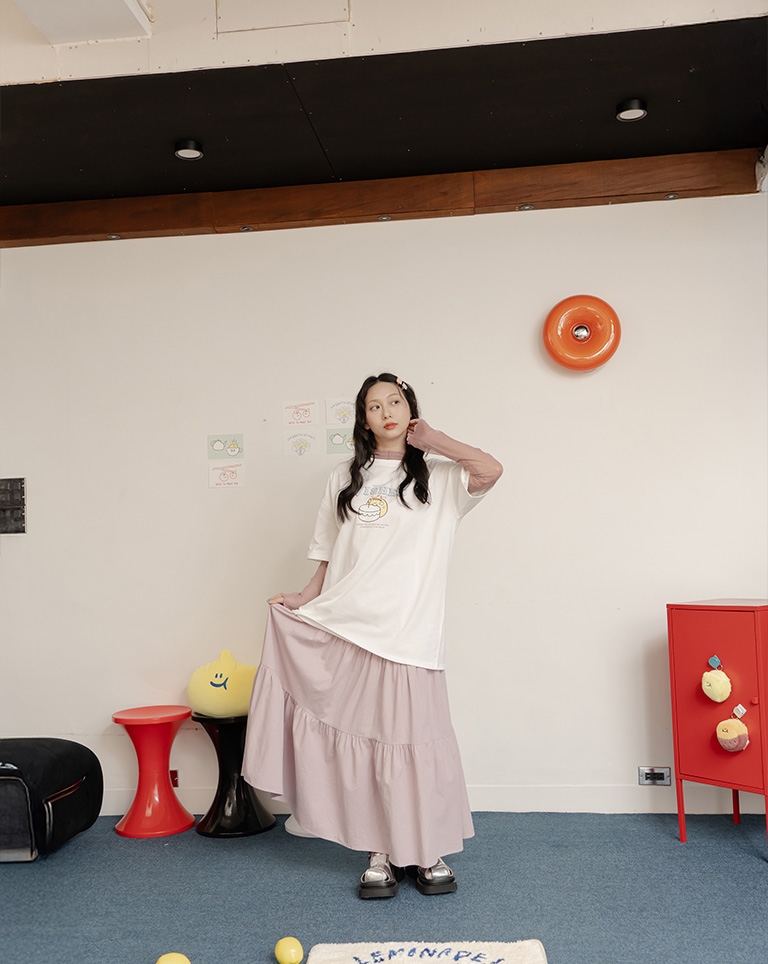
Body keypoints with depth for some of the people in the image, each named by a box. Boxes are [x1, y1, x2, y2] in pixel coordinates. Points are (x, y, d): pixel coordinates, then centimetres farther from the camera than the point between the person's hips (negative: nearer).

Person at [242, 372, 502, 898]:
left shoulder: (437, 475, 8)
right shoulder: (346, 479, 15)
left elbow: (490, 470, -12)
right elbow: (330, 555, 17)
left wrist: (430, 439, -2)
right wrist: (305, 598, 4)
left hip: (407, 631, -2)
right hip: (342, 625, 2)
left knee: (415, 740, 0)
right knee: (363, 740, 5)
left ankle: (430, 852, 18)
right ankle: (383, 853, 18)